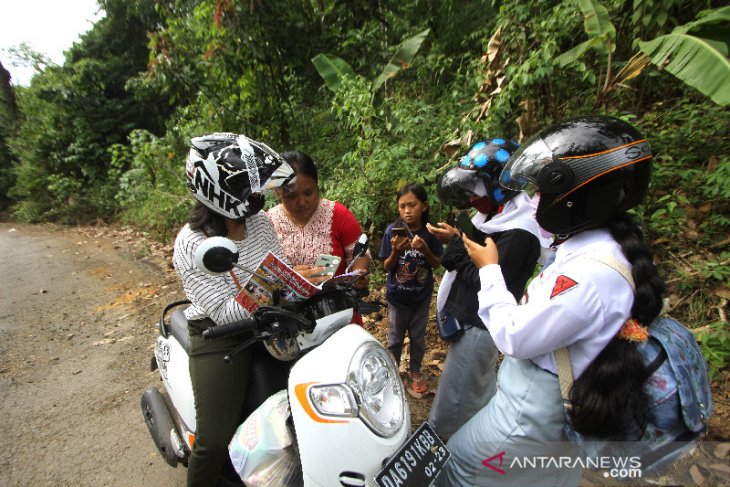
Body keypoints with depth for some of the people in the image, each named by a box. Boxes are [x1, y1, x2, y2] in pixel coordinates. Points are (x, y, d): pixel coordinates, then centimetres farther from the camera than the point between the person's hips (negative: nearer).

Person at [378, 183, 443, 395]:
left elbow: (437, 264, -5)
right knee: (395, 338, 17)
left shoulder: (430, 232, -12)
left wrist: (425, 250, -25)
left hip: (421, 296, 1)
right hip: (397, 297, -1)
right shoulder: (393, 231, -15)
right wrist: (396, 252, -29)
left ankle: (415, 371, 43)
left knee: (418, 337, 19)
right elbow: (386, 267, -9)